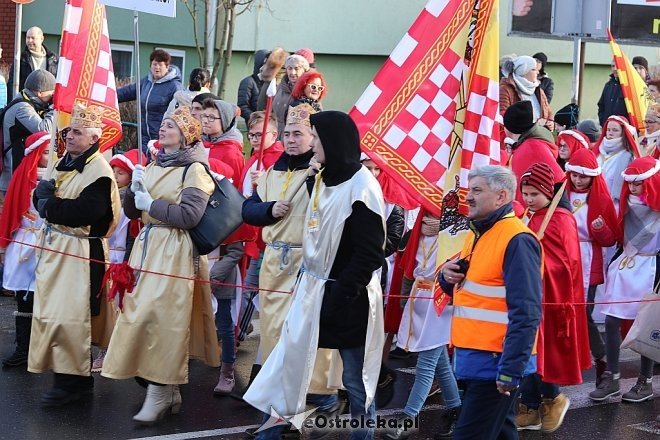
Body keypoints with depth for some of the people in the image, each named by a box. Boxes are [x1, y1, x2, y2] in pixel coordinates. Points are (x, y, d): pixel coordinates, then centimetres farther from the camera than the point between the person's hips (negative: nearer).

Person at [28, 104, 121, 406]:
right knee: (52, 311, 11)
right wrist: (43, 192, -9)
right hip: (54, 247, 9)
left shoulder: (98, 171, -14)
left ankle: (73, 380, 2)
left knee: (69, 316, -8)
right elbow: (41, 198, 15)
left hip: (79, 253, -9)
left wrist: (50, 206, -15)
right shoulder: (64, 163, 13)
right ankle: (67, 376, 20)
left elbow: (87, 211, -26)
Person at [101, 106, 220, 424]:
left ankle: (159, 394, -5)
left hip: (174, 251, -8)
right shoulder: (153, 166, 16)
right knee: (141, 312, 6)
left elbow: (189, 216, -18)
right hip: (147, 246, 8)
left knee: (161, 316, -11)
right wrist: (135, 189, -4)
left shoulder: (195, 169, -7)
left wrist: (150, 204, -11)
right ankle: (170, 392, 14)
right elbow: (131, 211, 15)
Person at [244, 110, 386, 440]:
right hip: (315, 289, 8)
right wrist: (305, 282, 15)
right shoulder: (324, 179, 10)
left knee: (355, 376, 3)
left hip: (346, 298, -8)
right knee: (290, 358, 10)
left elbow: (369, 253, -20)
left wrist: (340, 297, -20)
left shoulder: (362, 187, -16)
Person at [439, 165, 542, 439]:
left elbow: (525, 314, -23)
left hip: (496, 362, -9)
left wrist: (511, 370, -26)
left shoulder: (517, 240, -17)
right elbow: (468, 289, 24)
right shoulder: (476, 235, 13)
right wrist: (448, 276, 1)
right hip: (475, 356, 9)